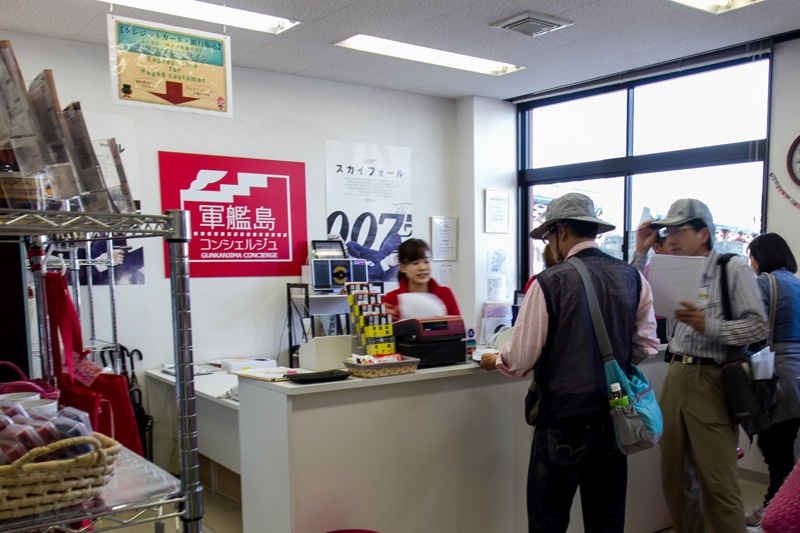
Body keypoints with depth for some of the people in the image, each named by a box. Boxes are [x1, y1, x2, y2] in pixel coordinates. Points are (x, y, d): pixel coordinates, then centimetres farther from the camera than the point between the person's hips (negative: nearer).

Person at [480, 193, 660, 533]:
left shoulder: (550, 281, -14)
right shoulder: (633, 278, 1)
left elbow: (520, 360, -12)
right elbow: (647, 346, 7)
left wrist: (493, 361, 8)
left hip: (564, 418, -5)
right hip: (614, 416, 6)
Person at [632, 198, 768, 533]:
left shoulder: (733, 269, -3)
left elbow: (758, 326, -8)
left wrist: (708, 325, -22)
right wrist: (641, 253, 6)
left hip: (712, 381, -6)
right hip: (675, 377, 6)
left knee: (717, 481, -4)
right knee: (673, 475, 14)